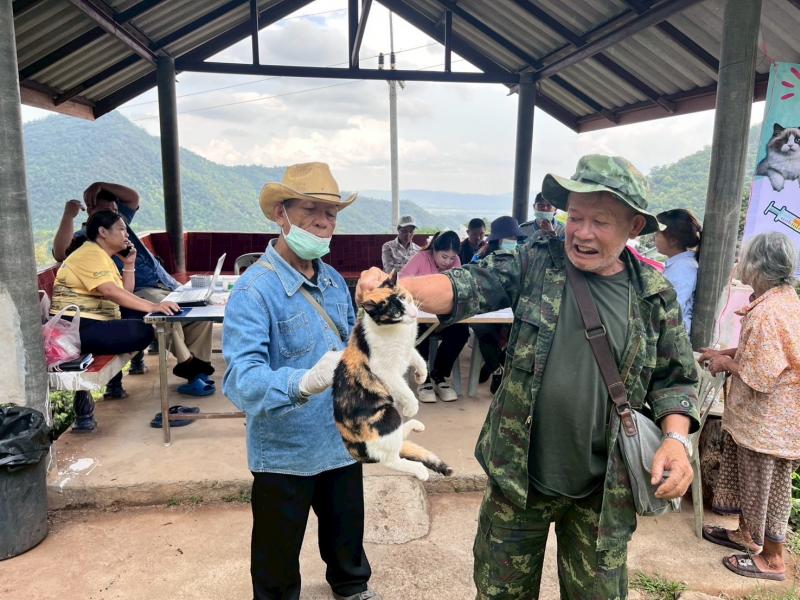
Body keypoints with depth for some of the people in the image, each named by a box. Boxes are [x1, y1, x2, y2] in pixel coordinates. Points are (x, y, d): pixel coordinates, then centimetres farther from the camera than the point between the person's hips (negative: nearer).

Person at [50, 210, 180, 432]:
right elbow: (112, 292, -28)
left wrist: (129, 264, 6)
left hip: (91, 325, 11)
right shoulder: (91, 254, -13)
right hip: (77, 328, -11)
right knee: (143, 331, -23)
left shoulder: (103, 256, 19)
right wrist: (153, 307, -34)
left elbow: (126, 293, 16)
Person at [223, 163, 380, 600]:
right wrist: (306, 382, -49)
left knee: (347, 533, 28)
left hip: (342, 438, 7)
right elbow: (240, 380, -32)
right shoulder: (254, 289, -22)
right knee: (278, 553, 17)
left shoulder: (335, 281, 1)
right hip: (285, 450, -6)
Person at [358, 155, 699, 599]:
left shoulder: (656, 295, -3)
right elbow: (468, 286, -19)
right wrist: (396, 288, -37)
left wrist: (675, 437, -12)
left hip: (604, 489, 1)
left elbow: (674, 378, 5)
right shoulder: (533, 264, -7)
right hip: (519, 476, 0)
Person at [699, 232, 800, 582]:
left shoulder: (767, 313, -29)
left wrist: (727, 364, -11)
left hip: (767, 421, -9)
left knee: (766, 487, 9)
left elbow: (760, 377, -28)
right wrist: (725, 353, 9)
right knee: (747, 476, 24)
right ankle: (746, 534, 42)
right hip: (760, 417, 9)